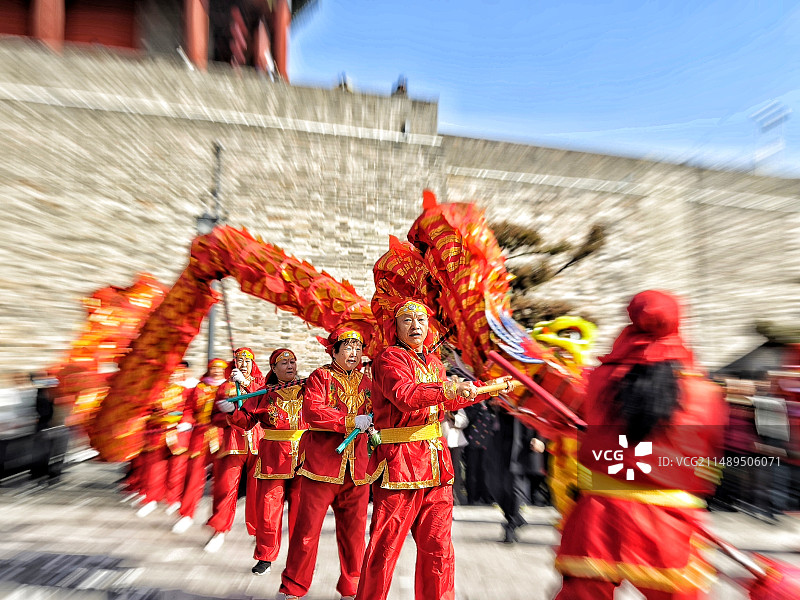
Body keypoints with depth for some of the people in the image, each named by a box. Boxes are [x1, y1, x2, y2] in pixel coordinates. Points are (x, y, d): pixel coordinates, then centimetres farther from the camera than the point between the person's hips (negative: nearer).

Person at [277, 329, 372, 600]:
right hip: (321, 462, -4)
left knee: (354, 529, 11)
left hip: (356, 466, 4)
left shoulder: (366, 382, 13)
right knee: (308, 527, 6)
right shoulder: (319, 377, -1)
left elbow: (374, 416, 20)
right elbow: (312, 411, -15)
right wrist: (350, 421, -19)